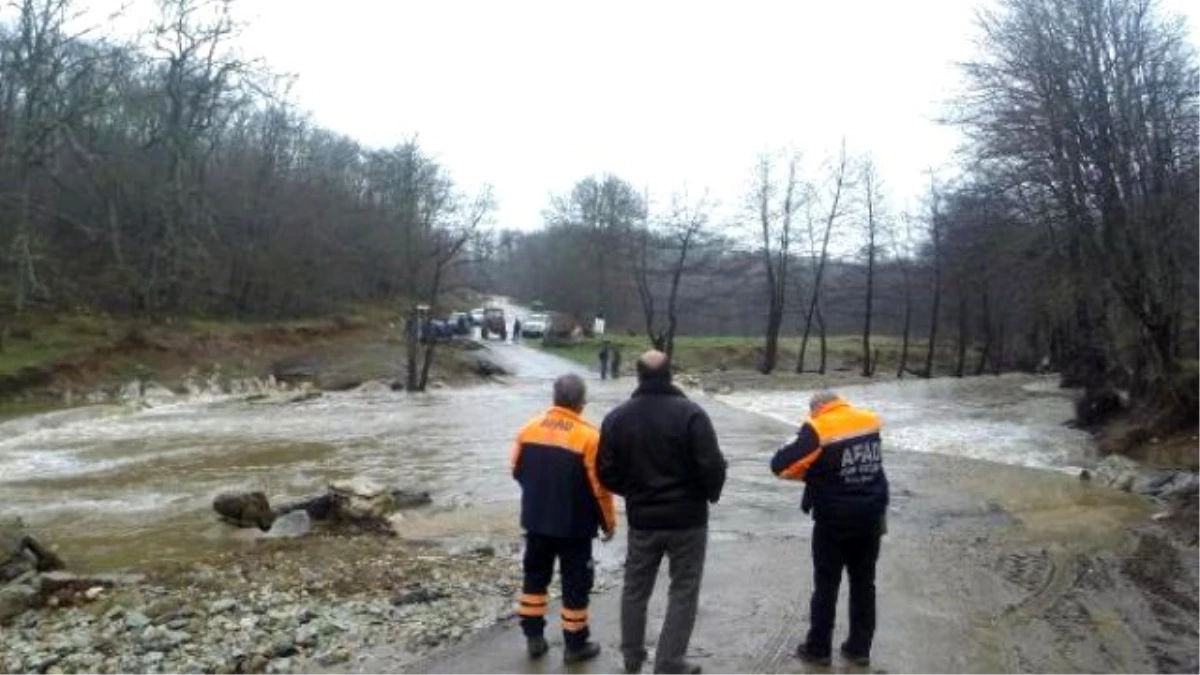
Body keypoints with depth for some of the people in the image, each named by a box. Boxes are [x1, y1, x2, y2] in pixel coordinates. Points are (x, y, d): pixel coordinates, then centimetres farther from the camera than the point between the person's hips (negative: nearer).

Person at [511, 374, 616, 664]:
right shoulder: (588, 437, -17)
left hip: (535, 519, 5)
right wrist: (609, 521, -1)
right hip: (573, 526, -5)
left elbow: (517, 470, 9)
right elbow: (599, 487, -15)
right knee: (575, 584, 9)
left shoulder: (529, 428, -1)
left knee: (535, 576, 19)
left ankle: (533, 637, 25)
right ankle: (575, 644, 18)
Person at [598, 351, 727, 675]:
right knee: (683, 591, 10)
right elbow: (712, 466, -16)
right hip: (687, 518, -3)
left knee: (635, 588, 18)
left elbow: (606, 472, 0)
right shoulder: (691, 414, -14)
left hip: (641, 518, 3)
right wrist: (710, 495, 4)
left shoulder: (617, 417, -2)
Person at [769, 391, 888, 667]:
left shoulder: (818, 430, -14)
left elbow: (780, 465, -15)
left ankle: (818, 648, 19)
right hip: (871, 518, 5)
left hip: (834, 521, -5)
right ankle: (860, 648, 25)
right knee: (864, 584, 15)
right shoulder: (870, 423, 4)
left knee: (826, 586, 8)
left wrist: (810, 470, 4)